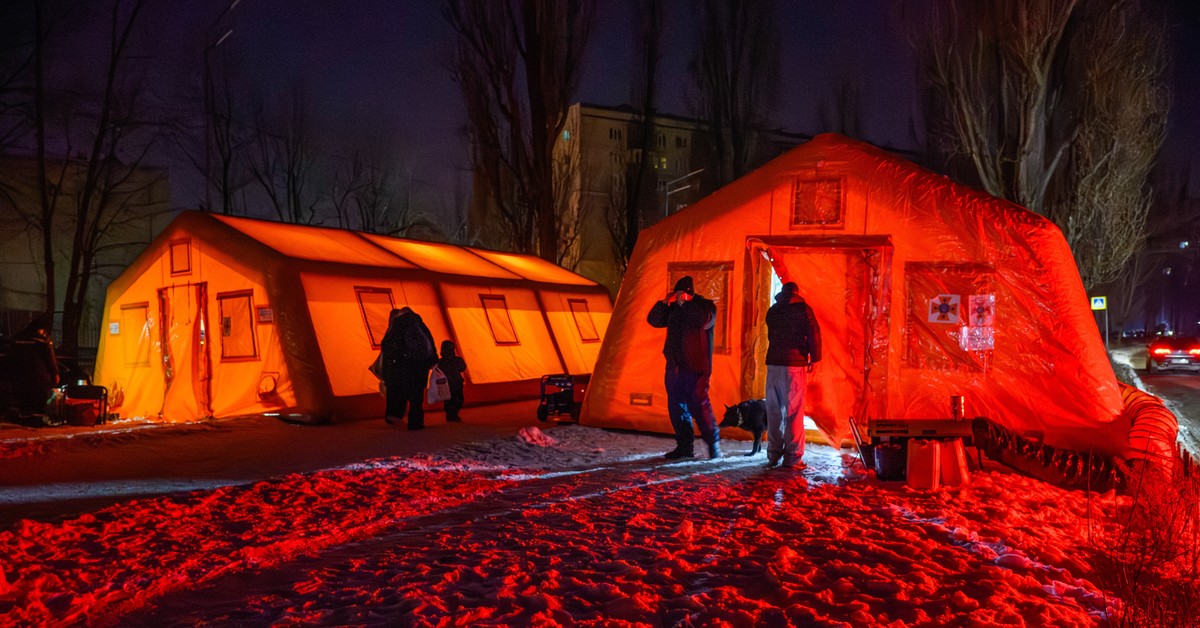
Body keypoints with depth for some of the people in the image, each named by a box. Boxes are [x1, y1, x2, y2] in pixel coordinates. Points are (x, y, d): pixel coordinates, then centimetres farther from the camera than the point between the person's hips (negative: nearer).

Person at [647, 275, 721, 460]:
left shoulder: (706, 306, 1)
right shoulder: (674, 308, 15)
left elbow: (704, 321, -19)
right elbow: (653, 320, 11)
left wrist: (685, 304, -15)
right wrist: (664, 303, -1)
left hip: (695, 368, -6)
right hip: (674, 366, 6)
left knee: (698, 404, -12)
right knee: (676, 406, 6)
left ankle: (714, 444, 0)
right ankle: (684, 446, 14)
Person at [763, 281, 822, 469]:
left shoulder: (772, 311, 13)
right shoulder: (803, 309, 0)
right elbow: (813, 333, -7)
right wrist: (814, 358, 1)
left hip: (773, 363, 4)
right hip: (795, 364, -4)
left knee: (773, 411, 9)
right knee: (794, 412, -2)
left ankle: (773, 455, 12)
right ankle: (792, 457, -3)